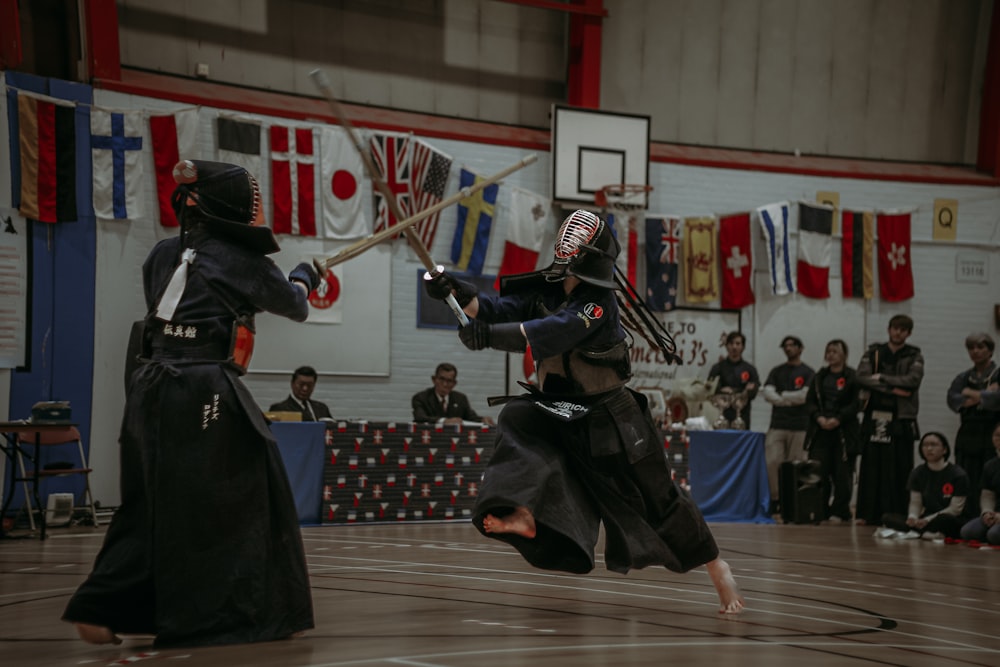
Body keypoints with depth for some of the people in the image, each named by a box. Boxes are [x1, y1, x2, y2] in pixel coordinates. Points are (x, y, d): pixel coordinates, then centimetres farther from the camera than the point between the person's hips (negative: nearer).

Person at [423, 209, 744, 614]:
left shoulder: (599, 302, -23)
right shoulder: (542, 290, -4)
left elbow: (551, 333, -39)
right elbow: (499, 311, -15)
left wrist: (490, 334, -51)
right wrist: (461, 295, -36)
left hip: (608, 420, -5)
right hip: (556, 412, 5)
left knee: (656, 497, 3)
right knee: (517, 422, -26)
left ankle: (716, 567, 22)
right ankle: (524, 514, -39)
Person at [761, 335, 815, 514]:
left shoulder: (808, 373, 6)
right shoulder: (776, 372, 16)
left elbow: (806, 395, -9)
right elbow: (768, 394, 1)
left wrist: (783, 395, -3)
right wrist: (792, 399, -12)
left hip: (799, 427, -2)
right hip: (777, 425, 2)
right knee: (772, 462, -9)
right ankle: (774, 498, 0)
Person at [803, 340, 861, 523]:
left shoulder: (852, 378, -1)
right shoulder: (819, 377, 12)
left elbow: (855, 404, -8)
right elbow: (809, 401, 8)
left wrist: (838, 419, -18)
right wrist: (819, 418, -10)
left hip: (844, 431, -3)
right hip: (820, 432, 3)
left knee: (842, 473, -1)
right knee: (819, 472, -1)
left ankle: (839, 511, 6)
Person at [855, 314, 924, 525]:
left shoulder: (914, 356, 7)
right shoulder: (873, 353, 11)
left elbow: (913, 380, -11)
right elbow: (862, 377, -5)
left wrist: (881, 378, -10)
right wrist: (893, 389, -13)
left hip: (902, 419, -1)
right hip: (875, 416, 1)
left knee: (900, 471, -3)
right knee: (871, 468, 0)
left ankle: (899, 515, -1)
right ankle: (867, 514, 4)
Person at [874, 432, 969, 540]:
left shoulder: (958, 475, -6)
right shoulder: (917, 473, 9)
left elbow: (955, 509, -9)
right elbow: (915, 503, 7)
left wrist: (928, 520, -20)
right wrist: (912, 517, -18)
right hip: (924, 519, 5)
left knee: (945, 520, -41)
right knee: (887, 517, -16)